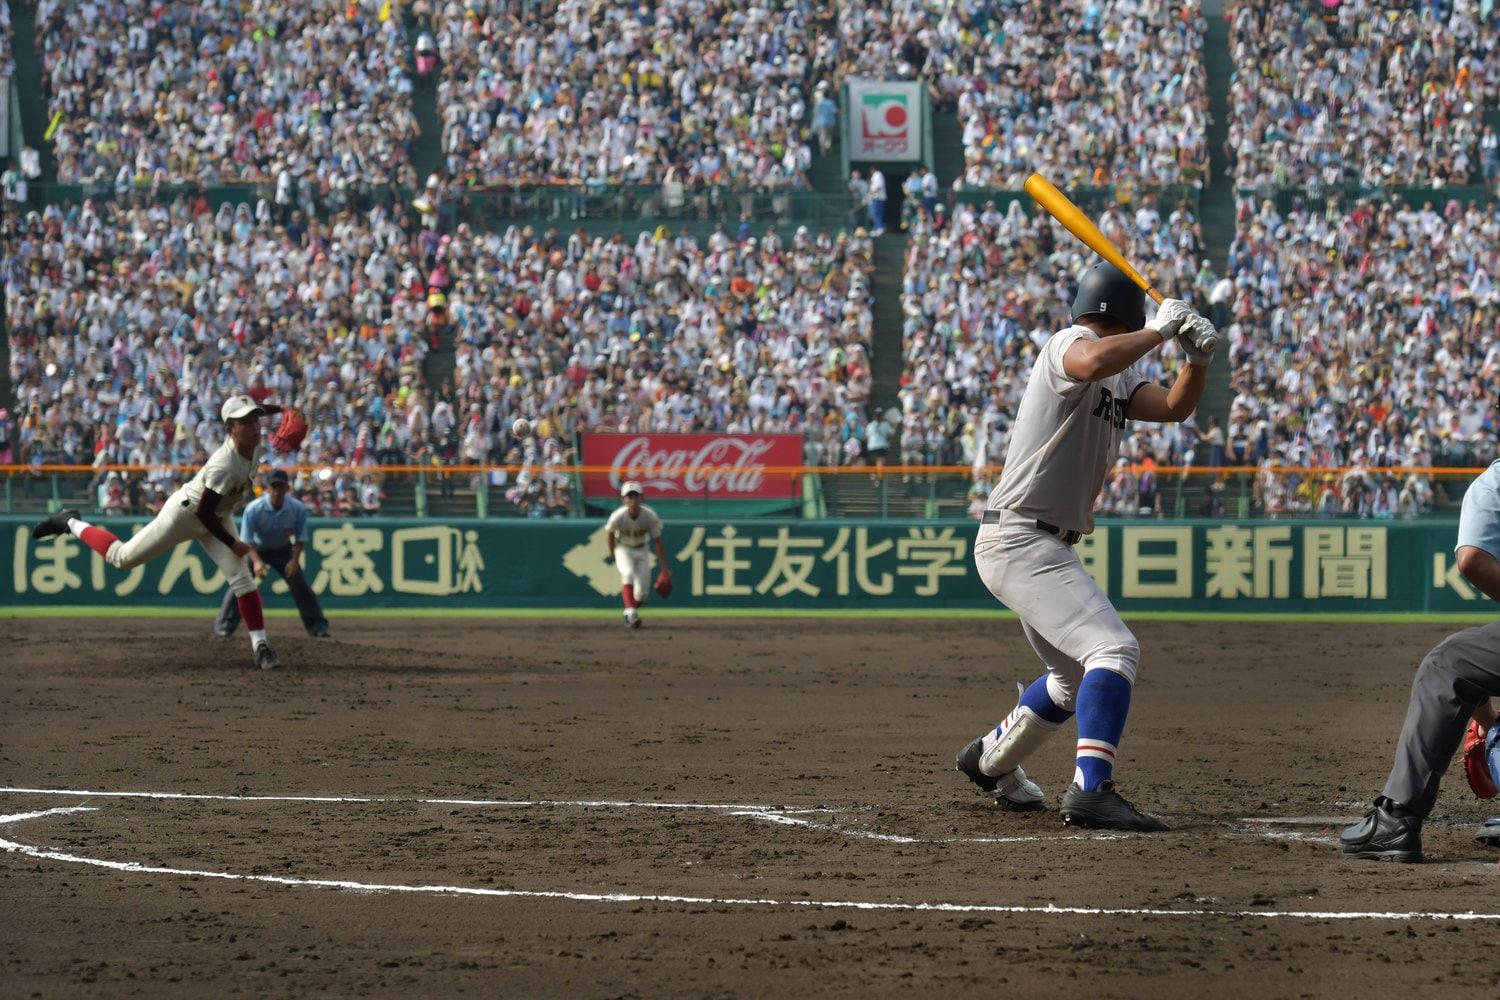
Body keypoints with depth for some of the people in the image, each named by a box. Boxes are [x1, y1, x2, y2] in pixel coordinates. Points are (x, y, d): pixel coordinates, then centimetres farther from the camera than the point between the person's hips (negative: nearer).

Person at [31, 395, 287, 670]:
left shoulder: (256, 447, -14)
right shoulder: (224, 464, -36)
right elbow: (203, 512, -30)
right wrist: (232, 543, -23)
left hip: (218, 517, 7)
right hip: (185, 512, -7)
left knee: (242, 577, -6)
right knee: (122, 557, 3)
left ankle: (261, 647, -5)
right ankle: (71, 524, 24)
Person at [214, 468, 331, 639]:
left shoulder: (297, 508, -23)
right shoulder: (253, 509, -30)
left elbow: (301, 538, -11)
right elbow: (247, 541, -28)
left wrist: (295, 560, -25)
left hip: (283, 550, 2)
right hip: (257, 549, -2)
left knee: (301, 585, -6)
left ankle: (317, 625, 6)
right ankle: (224, 625, -4)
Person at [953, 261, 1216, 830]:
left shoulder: (1121, 377, 17)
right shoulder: (1067, 347, -11)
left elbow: (1174, 407, 7)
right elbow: (1095, 361, -35)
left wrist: (1198, 359, -11)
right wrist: (1161, 330, -23)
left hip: (1044, 546, 10)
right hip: (1018, 540, -10)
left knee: (1078, 677, 25)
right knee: (1114, 651, -23)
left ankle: (991, 760, 43)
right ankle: (1091, 791, -32)